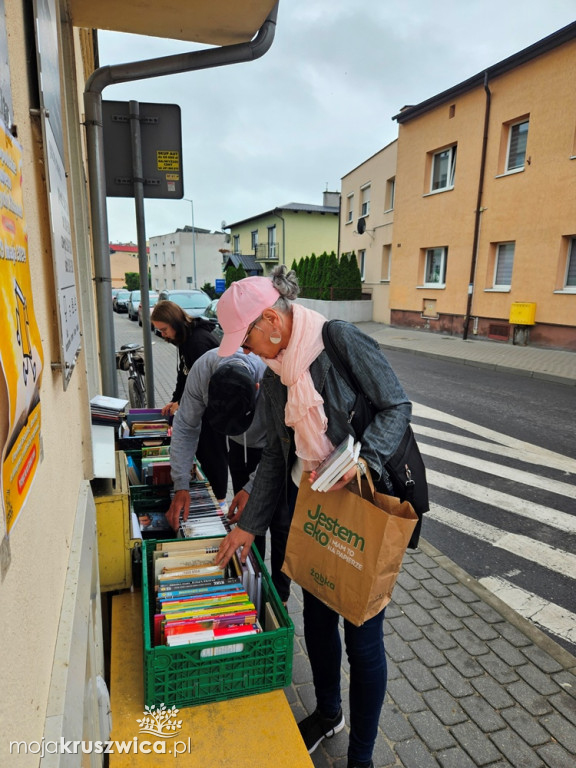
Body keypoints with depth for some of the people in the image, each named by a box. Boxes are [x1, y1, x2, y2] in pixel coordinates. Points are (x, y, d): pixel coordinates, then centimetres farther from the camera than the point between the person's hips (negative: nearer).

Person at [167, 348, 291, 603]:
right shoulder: (202, 370, -32)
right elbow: (185, 428, -20)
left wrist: (252, 488, -34)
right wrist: (181, 486, -25)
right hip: (241, 446, 3)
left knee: (280, 522, -2)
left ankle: (279, 596, 19)